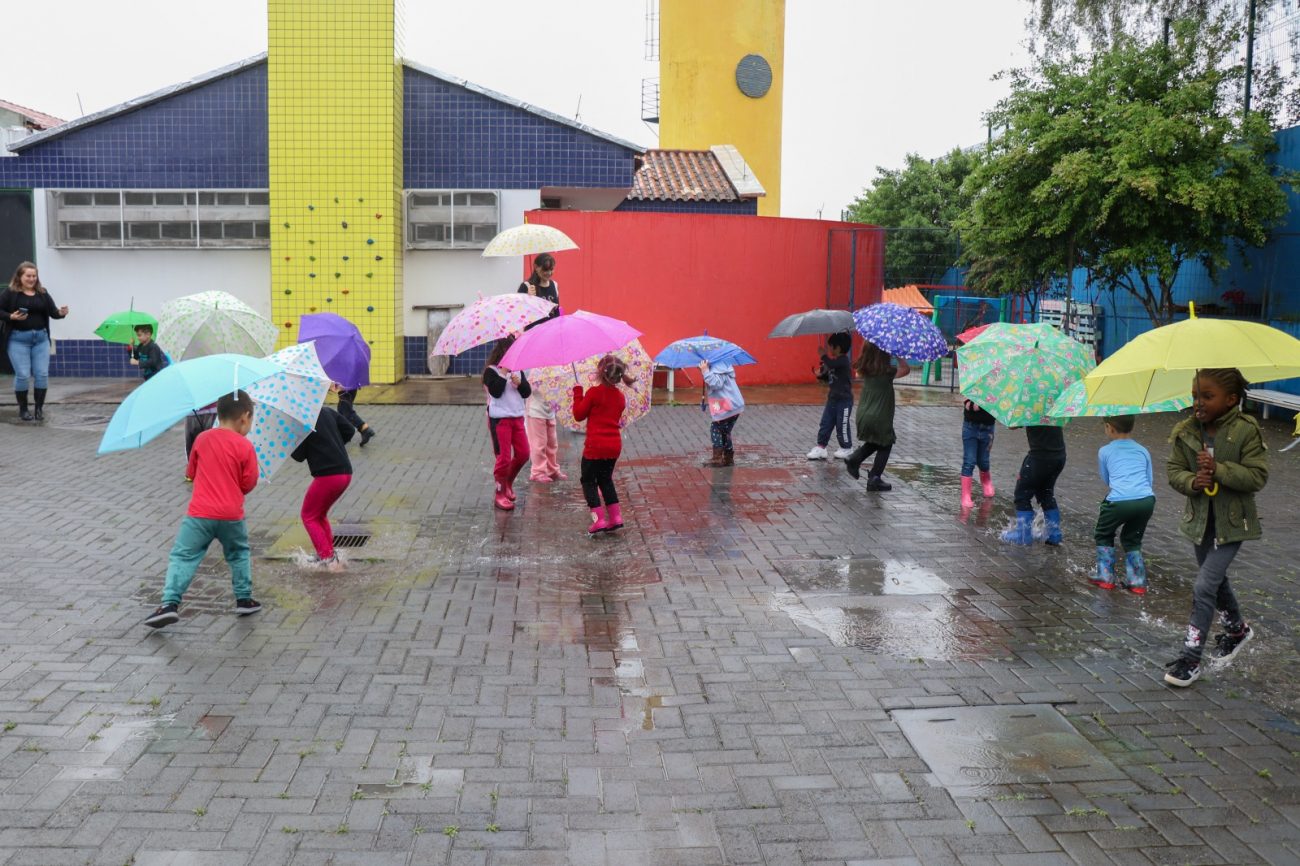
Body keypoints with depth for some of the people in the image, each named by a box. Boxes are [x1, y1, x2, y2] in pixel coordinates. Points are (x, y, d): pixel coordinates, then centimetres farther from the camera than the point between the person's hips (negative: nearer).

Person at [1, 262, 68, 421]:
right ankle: (23, 409, 12)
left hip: (41, 338, 3)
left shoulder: (42, 293, 6)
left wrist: (61, 313, -20)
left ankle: (39, 408, 13)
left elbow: (53, 312, 1)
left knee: (42, 374, 0)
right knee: (22, 375, -3)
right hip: (18, 339, -3)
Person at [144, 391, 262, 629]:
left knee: (183, 557, 1)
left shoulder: (202, 439, 4)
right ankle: (244, 599, 24)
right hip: (231, 515, 0)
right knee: (239, 555, 21)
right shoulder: (245, 446, -5)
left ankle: (170, 603, -14)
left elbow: (191, 472, 15)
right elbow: (249, 484, -2)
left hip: (199, 513, 0)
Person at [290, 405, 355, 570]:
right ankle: (330, 554, 21)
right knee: (320, 514, 24)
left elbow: (298, 456, -8)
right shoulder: (327, 412, 10)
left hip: (327, 475, -7)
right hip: (346, 472, 8)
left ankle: (327, 557, -1)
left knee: (309, 516, 10)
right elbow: (349, 430, 13)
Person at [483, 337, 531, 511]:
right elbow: (496, 392, -20)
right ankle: (500, 494, 5)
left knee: (523, 454, 6)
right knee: (504, 457, -6)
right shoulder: (491, 371, -6)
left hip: (517, 417, 6)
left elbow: (527, 392, 7)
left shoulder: (517, 369, 11)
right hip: (499, 419, -6)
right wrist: (503, 372, -18)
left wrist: (519, 383, -12)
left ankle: (508, 482, 28)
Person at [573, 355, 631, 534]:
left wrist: (578, 392, 5)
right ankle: (615, 517, 13)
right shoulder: (620, 397, 7)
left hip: (596, 445, -6)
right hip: (614, 445, 6)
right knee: (606, 479, 20)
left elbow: (579, 414, -5)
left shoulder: (594, 392, -12)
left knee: (588, 480, 6)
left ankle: (599, 519, -5)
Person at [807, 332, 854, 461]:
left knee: (842, 426, 2)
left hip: (844, 400, -9)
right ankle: (820, 448, 9)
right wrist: (821, 375, 1)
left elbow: (830, 364, -36)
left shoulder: (843, 361, -17)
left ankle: (847, 448, 18)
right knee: (825, 423, 6)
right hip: (832, 398, 9)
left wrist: (823, 354, -22)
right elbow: (829, 378, 18)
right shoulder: (835, 362, 11)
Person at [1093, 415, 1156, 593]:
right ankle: (1137, 582, 20)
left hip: (1119, 501, -3)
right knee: (1132, 539, 26)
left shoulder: (1104, 451, 12)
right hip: (1147, 500, 3)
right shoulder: (1143, 451, 20)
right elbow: (1150, 480, 20)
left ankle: (1106, 578, 20)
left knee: (1103, 536, 24)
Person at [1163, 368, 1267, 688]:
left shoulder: (1246, 431, -16)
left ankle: (1191, 659, -4)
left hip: (1232, 523, -5)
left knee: (1204, 586, -11)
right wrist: (1192, 482, -22)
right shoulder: (1184, 432, -5)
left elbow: (1258, 476, -17)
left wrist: (1219, 470, -28)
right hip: (1200, 520, 5)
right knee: (1217, 579, 23)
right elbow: (1174, 470, -2)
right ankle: (1236, 628, 50)